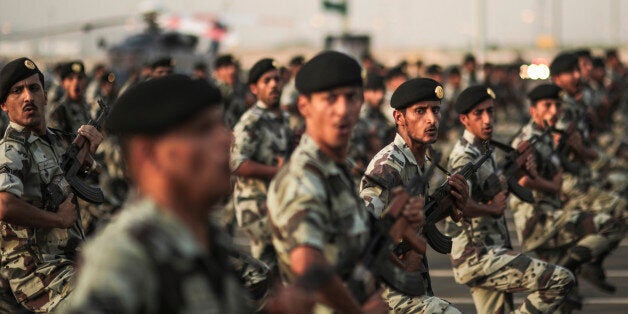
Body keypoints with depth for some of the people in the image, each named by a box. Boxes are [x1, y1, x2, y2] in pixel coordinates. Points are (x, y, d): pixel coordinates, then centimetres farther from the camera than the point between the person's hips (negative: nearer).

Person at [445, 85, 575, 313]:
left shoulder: (485, 151, 16)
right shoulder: (465, 157, -16)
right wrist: (492, 208, -19)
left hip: (488, 254, 10)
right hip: (477, 258, -10)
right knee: (562, 279, -16)